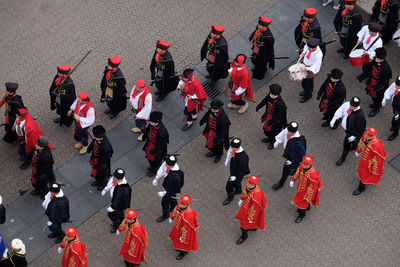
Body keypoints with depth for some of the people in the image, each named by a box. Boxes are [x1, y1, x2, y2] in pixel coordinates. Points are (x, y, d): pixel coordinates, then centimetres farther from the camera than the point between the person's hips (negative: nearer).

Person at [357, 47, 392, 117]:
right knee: (372, 94, 30)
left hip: (379, 85, -6)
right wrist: (360, 78, -5)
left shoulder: (386, 68, -37)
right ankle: (375, 103, 61)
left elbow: (384, 81, -26)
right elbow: (368, 69, -4)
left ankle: (376, 109, 48)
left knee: (377, 97, 20)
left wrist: (376, 88, -23)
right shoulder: (375, 61, -19)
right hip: (372, 82, 6)